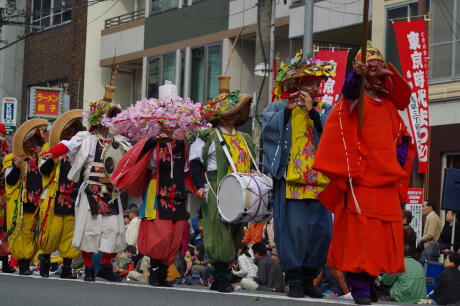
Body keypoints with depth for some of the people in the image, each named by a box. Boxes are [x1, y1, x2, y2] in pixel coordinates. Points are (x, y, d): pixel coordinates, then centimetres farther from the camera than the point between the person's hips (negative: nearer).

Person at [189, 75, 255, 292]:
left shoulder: (245, 139, 21)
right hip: (217, 194, -7)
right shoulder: (207, 137, 1)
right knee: (220, 233, -11)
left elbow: (250, 167, 28)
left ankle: (223, 275, 14)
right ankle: (221, 278, -10)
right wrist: (201, 185, -16)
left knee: (235, 235, 6)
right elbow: (195, 163, -4)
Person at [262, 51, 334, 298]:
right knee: (293, 227, -11)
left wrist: (312, 111, -9)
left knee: (320, 229, -2)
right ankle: (294, 280, -4)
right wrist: (287, 109, -12)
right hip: (289, 178, -3)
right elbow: (268, 130, -5)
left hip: (319, 180, 3)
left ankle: (309, 278, 11)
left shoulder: (326, 111, 16)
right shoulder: (279, 108, 12)